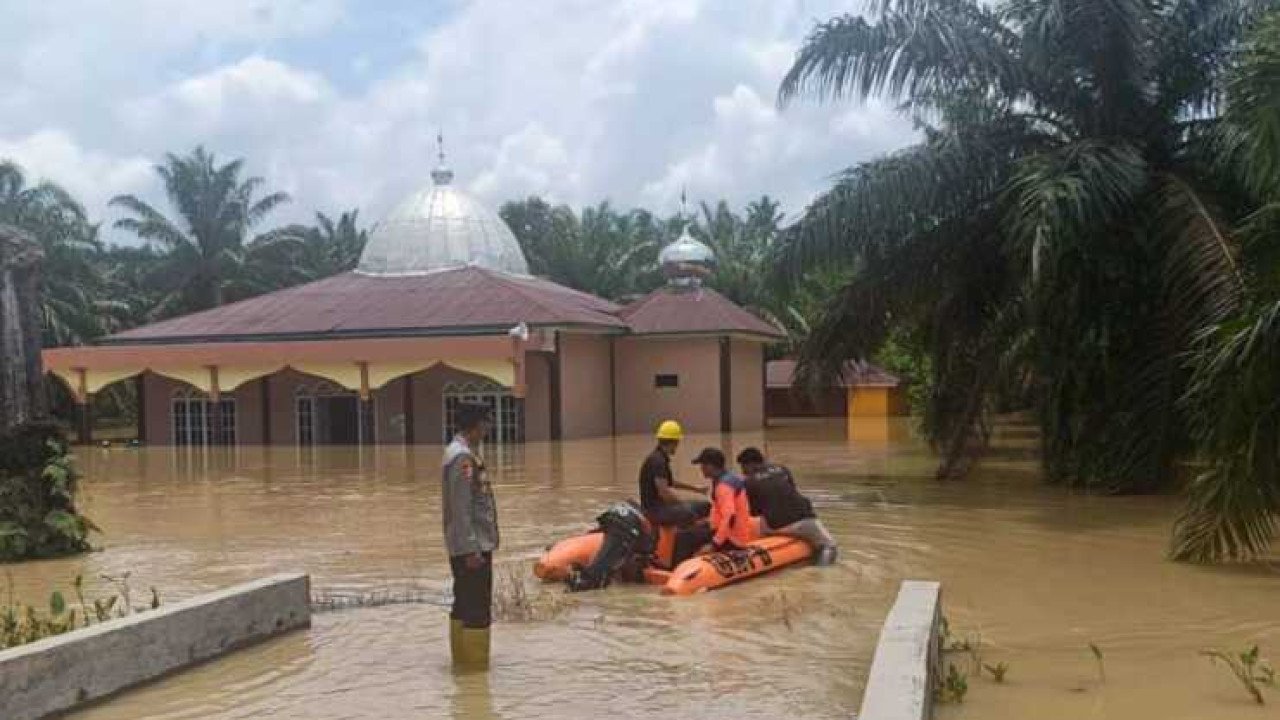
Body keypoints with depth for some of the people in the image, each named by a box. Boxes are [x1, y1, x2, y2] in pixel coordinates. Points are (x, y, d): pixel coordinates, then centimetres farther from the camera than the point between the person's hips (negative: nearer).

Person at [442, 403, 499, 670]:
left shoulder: (461, 452, 13)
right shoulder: (463, 457, -18)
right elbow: (460, 507, -22)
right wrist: (472, 549, -21)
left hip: (464, 547, 10)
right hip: (472, 547, -10)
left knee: (464, 604, 17)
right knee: (477, 607, -4)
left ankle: (462, 657, 27)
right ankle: (475, 662, 2)